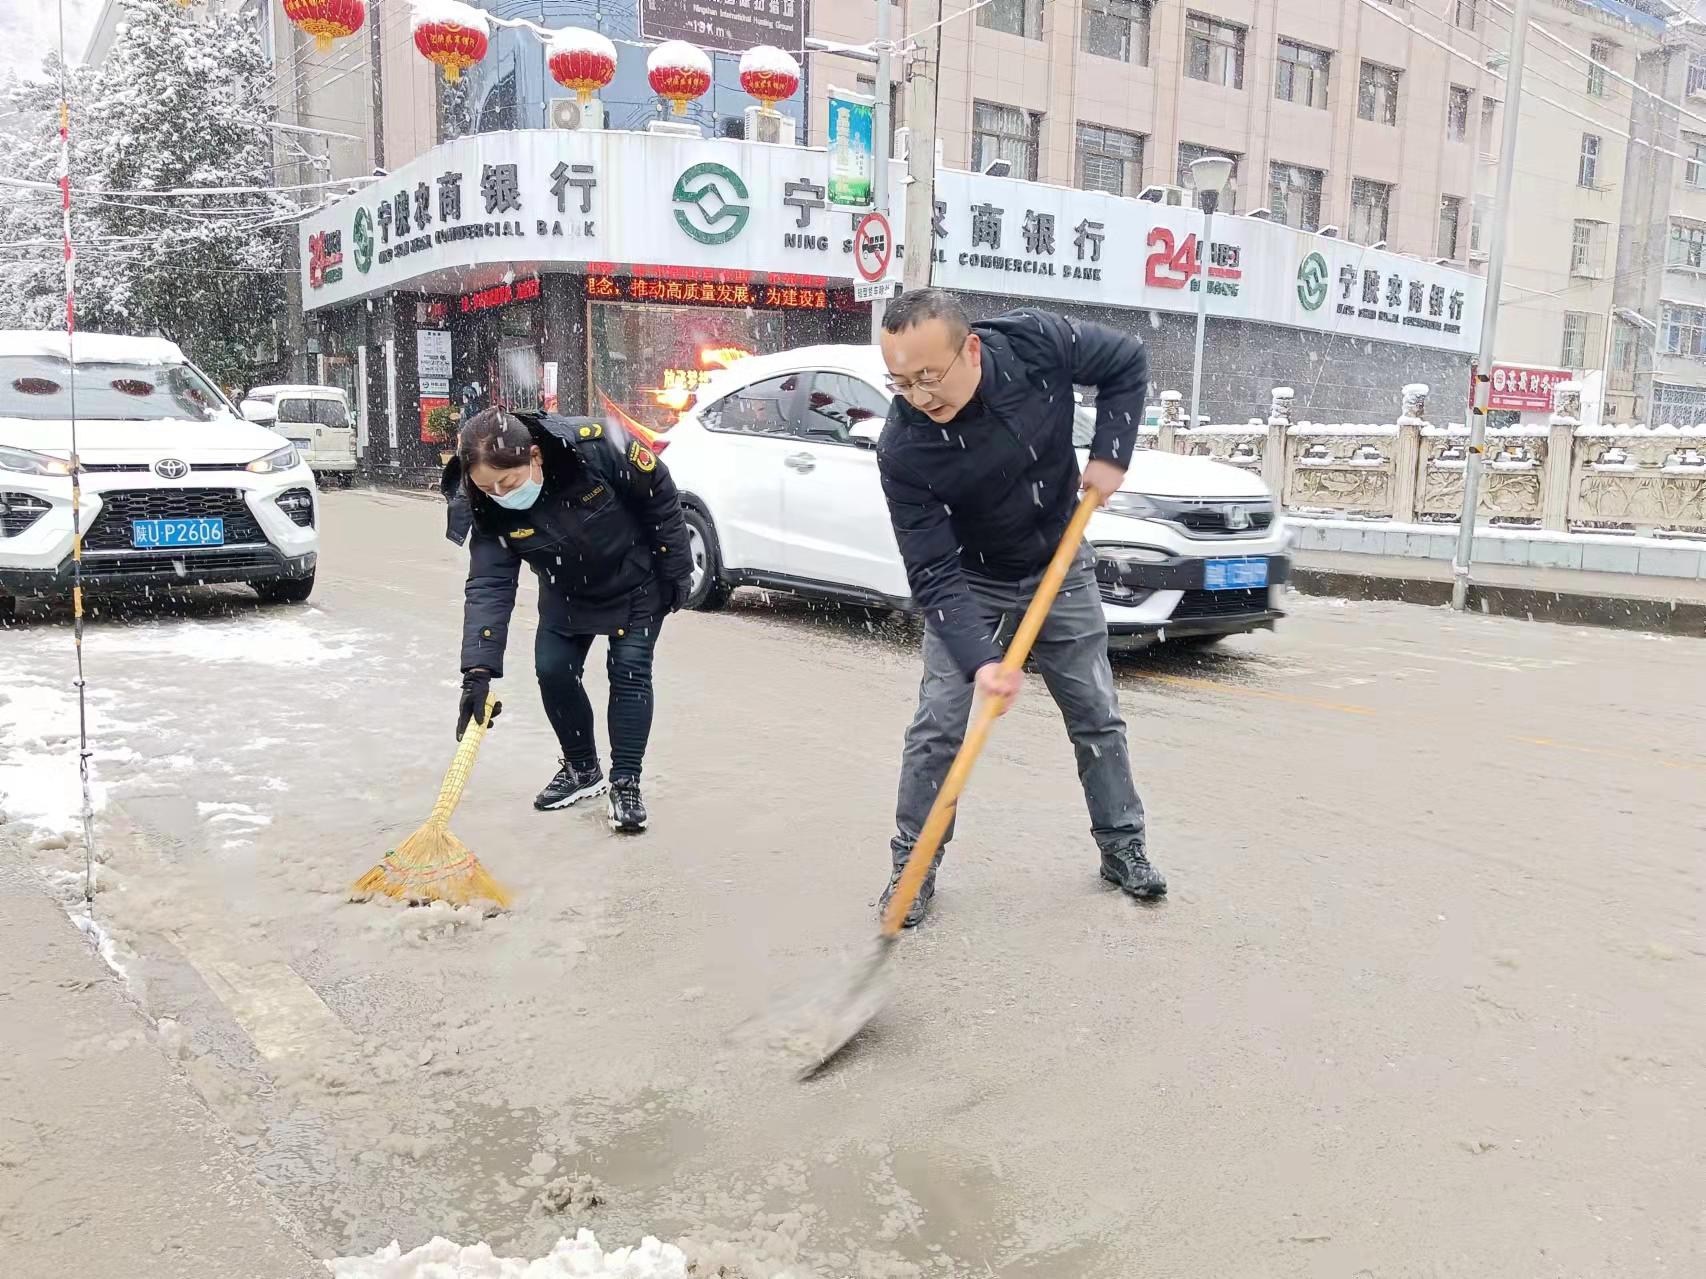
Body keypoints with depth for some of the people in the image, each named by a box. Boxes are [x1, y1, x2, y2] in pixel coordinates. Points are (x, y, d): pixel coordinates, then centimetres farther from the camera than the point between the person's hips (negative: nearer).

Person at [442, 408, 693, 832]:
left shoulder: (597, 446, -37)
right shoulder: (487, 509, -26)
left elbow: (661, 495, -22)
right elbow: (489, 586, -27)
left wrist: (676, 571, -14)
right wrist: (478, 669, -37)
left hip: (636, 583, -4)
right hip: (566, 592, 4)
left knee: (629, 671, -9)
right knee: (552, 669, -2)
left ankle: (626, 784, 0)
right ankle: (582, 769, 19)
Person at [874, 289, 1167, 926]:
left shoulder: (1036, 342, -26)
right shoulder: (902, 450, -30)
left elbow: (1127, 361, -6)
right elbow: (934, 576, -29)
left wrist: (1110, 453, -16)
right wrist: (978, 660, -42)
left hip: (1061, 567, 2)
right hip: (968, 582, -2)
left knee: (1097, 714, 10)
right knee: (938, 725, -9)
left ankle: (1122, 846, 27)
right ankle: (911, 866, 7)